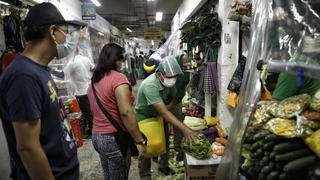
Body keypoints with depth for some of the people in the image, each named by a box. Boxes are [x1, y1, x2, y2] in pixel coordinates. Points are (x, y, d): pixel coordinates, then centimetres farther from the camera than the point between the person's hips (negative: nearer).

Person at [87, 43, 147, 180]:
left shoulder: (94, 80, 9)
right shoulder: (118, 78, -17)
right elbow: (126, 112, -24)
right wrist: (139, 140, -19)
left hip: (97, 136, 8)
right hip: (114, 138, -8)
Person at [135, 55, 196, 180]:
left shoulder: (170, 81, -15)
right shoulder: (150, 85, -38)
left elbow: (173, 97, 6)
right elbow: (164, 112, -42)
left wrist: (169, 105, -17)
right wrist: (185, 129, -46)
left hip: (159, 115, 6)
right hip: (144, 117, -6)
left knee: (165, 142, 14)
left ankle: (164, 166, 39)